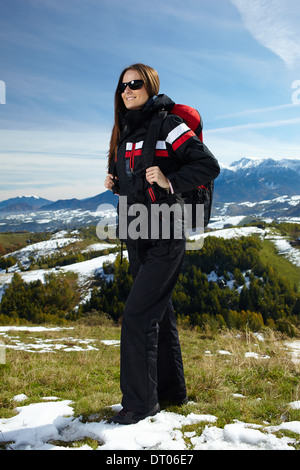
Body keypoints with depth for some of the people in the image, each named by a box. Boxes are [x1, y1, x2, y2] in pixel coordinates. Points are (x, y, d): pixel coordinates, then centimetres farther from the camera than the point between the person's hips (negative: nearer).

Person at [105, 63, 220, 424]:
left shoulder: (167, 125, -9)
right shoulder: (124, 131, 15)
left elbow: (209, 165, -14)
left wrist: (170, 181, -23)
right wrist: (115, 183, 7)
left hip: (165, 237, -8)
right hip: (137, 236, 9)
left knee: (137, 316, -10)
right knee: (158, 313, 15)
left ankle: (140, 401, 4)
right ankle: (171, 390, 29)